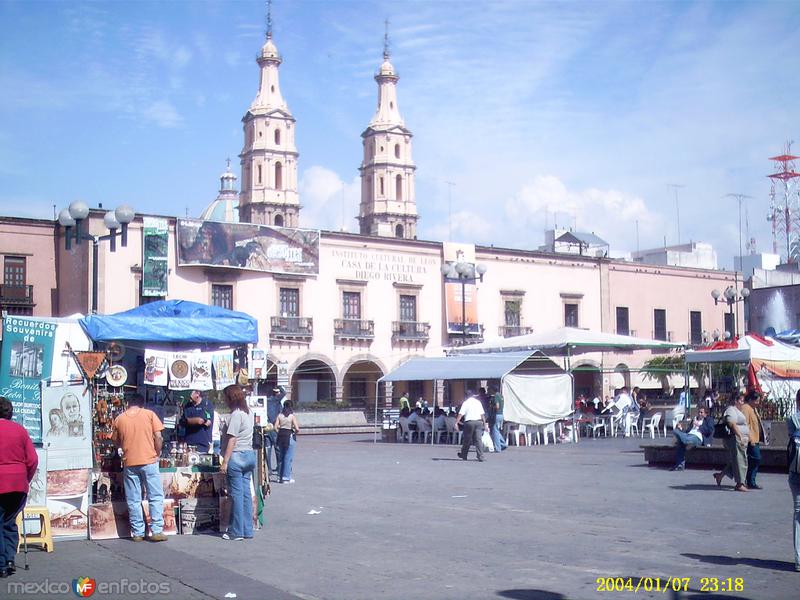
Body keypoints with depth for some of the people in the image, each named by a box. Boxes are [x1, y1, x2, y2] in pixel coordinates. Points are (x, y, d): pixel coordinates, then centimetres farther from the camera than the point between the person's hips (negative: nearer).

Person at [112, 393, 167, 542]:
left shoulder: (119, 419, 6)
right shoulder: (149, 414, 0)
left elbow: (116, 441, 13)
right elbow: (158, 437, -5)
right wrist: (157, 453, 8)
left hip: (129, 463, 2)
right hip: (149, 461, -2)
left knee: (133, 500, 8)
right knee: (155, 497, 4)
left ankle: (137, 533, 9)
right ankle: (157, 531, -2)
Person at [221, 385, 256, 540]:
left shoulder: (236, 414, -13)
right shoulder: (249, 412, 13)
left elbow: (232, 440, -17)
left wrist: (225, 461, -15)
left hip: (236, 456, -8)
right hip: (249, 454, 8)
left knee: (236, 494, -3)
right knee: (246, 493, 9)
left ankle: (236, 532, 2)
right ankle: (247, 530, 12)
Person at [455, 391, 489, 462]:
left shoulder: (465, 403, 1)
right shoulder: (478, 402, 12)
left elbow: (461, 414, -9)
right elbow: (482, 414, 12)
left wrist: (456, 423, -11)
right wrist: (484, 424, 17)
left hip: (469, 422, -3)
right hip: (479, 422, 3)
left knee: (467, 440, 10)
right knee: (478, 439, 0)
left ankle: (463, 455, 24)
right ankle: (480, 457, -9)